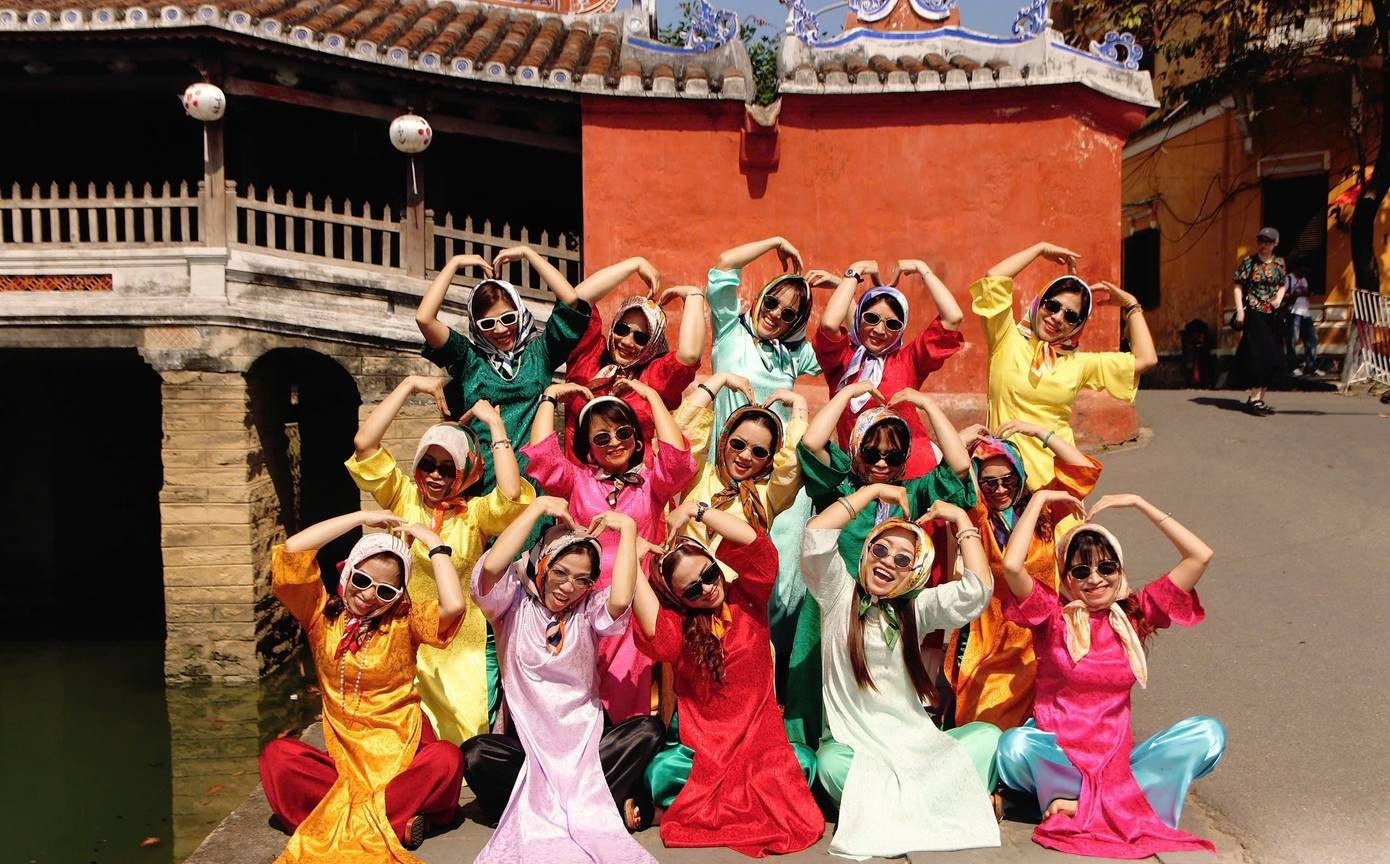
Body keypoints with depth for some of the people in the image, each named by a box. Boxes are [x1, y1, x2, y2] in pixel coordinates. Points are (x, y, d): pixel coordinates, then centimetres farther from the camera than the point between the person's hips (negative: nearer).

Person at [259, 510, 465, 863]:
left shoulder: (404, 620, 0)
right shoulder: (322, 614, 5)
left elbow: (454, 605, -22)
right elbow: (292, 551, -9)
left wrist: (435, 543, -11)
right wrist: (362, 518, -7)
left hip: (403, 756, -2)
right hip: (344, 758, 2)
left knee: (447, 759, -32)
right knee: (277, 755, -25)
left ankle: (339, 820, -27)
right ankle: (396, 821, -29)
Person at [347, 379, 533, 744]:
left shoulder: (476, 511, -2)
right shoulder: (404, 499, 3)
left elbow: (512, 494, -25)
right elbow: (364, 443, -7)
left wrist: (495, 423, -17)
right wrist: (409, 385, -6)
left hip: (466, 650, -1)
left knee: (469, 745, -1)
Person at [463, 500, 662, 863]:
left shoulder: (589, 609, 0)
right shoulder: (513, 602, -2)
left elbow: (621, 599, -25)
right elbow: (491, 567, -26)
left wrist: (627, 527, -19)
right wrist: (538, 507, -20)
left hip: (584, 740, 2)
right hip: (526, 740, -1)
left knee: (648, 730, -24)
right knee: (475, 754, -32)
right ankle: (591, 800, -22)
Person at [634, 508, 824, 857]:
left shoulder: (747, 599, 3)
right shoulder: (677, 624, 1)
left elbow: (756, 544, -14)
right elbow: (654, 630, -25)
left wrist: (697, 510, -17)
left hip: (758, 736, 2)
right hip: (703, 745, -1)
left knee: (803, 762, -28)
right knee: (660, 772, -31)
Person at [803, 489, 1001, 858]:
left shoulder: (917, 608, 8)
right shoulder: (839, 596, 2)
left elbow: (978, 589, -8)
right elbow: (815, 536, -15)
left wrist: (962, 519, -3)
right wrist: (873, 490, -9)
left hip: (914, 743, 3)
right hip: (851, 744, -3)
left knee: (987, 735, -20)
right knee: (831, 764, -37)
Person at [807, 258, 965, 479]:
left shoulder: (906, 361, 10)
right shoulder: (843, 358, 7)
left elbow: (953, 317, 1)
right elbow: (829, 323, -14)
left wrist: (921, 268, 7)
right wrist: (855, 272, -1)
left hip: (914, 472, 0)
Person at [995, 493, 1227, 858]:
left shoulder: (1135, 613, 6)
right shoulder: (1053, 615, -2)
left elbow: (1200, 556, 1)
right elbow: (1012, 565, -22)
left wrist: (1138, 503, 0)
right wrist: (1039, 499, -11)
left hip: (1117, 756, 4)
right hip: (1056, 754, -3)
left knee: (1208, 733, -19)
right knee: (1014, 745, -36)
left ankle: (1081, 804, -26)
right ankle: (1121, 799, -16)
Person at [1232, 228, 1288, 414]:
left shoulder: (1279, 263, 9)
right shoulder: (1248, 262, -3)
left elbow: (1283, 285, 18)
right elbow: (1238, 287, -4)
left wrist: (1279, 298, -2)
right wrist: (1240, 310, -11)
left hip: (1272, 315, 5)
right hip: (1254, 313, -5)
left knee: (1271, 359, 6)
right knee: (1259, 355, -11)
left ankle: (1259, 399, 15)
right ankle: (1254, 399, -7)